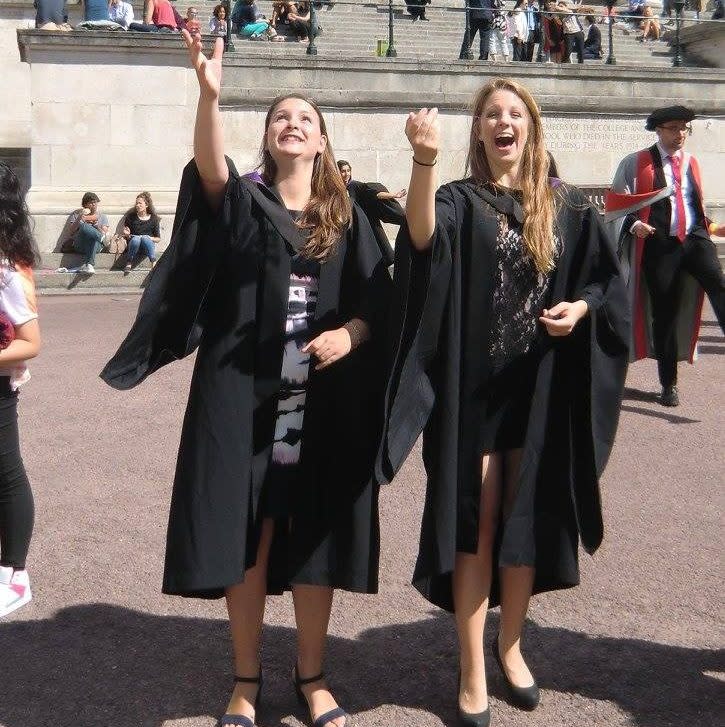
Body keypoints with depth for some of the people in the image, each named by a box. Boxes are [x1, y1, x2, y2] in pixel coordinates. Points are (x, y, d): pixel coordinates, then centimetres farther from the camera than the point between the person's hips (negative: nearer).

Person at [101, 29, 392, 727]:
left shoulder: (347, 216, 10)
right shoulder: (242, 201, 4)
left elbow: (378, 302, 5)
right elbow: (209, 165, -20)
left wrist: (350, 334, -16)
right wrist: (208, 90, -37)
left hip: (324, 400, 1)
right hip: (244, 395, -1)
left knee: (315, 535, 6)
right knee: (247, 534, 2)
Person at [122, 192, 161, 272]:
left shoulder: (154, 219, 6)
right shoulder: (131, 216, 8)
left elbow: (158, 239, 8)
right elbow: (126, 237, 14)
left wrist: (150, 238, -12)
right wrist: (127, 235, -10)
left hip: (148, 244, -1)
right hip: (133, 243, 1)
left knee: (144, 238, -36)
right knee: (136, 238, -36)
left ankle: (154, 263, -45)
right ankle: (128, 264, -32)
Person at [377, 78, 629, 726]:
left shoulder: (569, 205, 6)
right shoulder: (460, 201, -2)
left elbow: (606, 280, 12)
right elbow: (423, 236, -25)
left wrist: (581, 308, -10)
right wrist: (424, 160, -41)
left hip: (543, 388, 2)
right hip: (473, 386, -2)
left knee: (530, 520, 11)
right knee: (475, 525, 2)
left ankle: (510, 644, 32)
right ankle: (472, 671, 13)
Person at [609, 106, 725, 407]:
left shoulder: (692, 163, 15)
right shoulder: (635, 163, 0)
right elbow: (617, 205, 0)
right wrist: (633, 224, -18)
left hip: (694, 238, 3)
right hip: (659, 244, -3)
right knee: (665, 313, 3)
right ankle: (669, 384, 16)